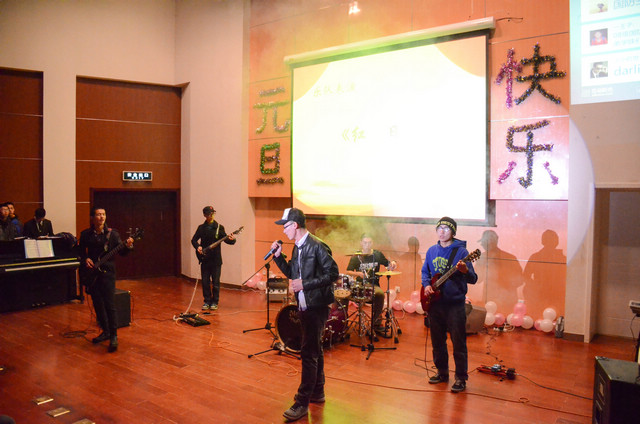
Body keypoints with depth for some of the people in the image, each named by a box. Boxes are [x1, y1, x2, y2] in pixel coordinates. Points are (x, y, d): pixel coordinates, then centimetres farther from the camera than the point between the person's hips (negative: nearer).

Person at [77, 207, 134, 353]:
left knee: (109, 305, -10)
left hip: (107, 271, -4)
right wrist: (85, 259, -4)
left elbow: (121, 252, -6)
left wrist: (127, 246, -27)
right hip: (91, 273, 4)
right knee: (98, 304, 11)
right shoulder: (85, 234, 5)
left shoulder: (112, 233, -2)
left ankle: (113, 336, -4)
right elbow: (80, 250, 16)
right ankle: (105, 331, 26)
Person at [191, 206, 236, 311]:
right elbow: (194, 240, 11)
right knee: (205, 282, 6)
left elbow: (225, 239, -4)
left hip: (216, 259, -2)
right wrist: (198, 246, -8)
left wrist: (231, 239, -25)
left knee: (215, 282, 2)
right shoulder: (201, 227, 7)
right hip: (204, 259, 2)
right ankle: (207, 301, 18)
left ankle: (214, 302, 14)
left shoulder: (219, 227, 1)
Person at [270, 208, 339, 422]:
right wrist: (278, 256, 2)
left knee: (309, 353, -6)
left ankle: (302, 403, 2)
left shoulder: (317, 246, -18)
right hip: (304, 305, 9)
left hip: (317, 307, -9)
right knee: (315, 349, 19)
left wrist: (305, 283, -23)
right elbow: (291, 273, 15)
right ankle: (317, 392, 33)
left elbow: (333, 273, -20)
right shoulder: (297, 248, 9)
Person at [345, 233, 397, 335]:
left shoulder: (378, 254, 8)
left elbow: (388, 265, 17)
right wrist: (358, 273, -16)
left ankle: (375, 322, -13)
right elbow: (348, 272, 2)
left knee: (380, 294, -31)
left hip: (374, 285, 0)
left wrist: (392, 264, -6)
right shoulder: (356, 256, 3)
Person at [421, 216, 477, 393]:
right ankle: (442, 372, 31)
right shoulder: (432, 251, 8)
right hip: (434, 303, 6)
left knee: (458, 343, 0)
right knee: (437, 341, 15)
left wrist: (465, 271, -34)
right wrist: (426, 285, -1)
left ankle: (461, 378, 12)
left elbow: (473, 279, -12)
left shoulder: (460, 251, -9)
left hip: (455, 304, -5)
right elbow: (425, 271, 19)